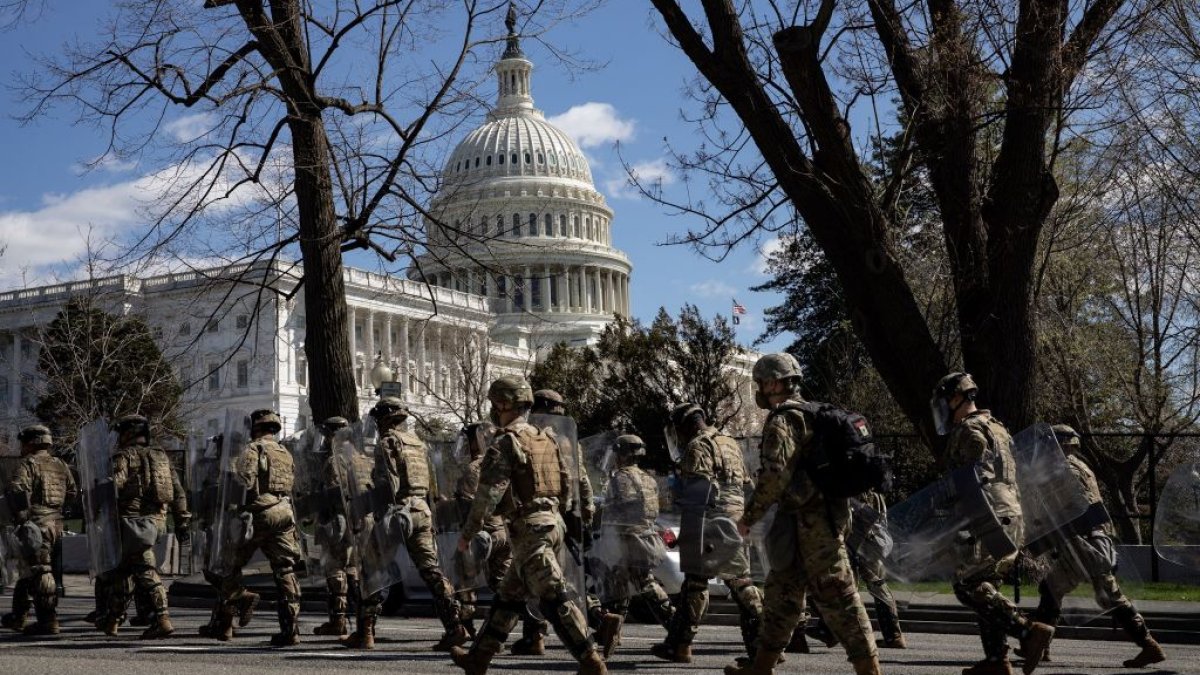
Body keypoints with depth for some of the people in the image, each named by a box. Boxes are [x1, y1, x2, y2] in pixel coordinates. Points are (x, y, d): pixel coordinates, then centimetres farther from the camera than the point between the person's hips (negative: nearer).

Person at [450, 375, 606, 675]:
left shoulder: (505, 443, -10)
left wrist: (468, 533, -8)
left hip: (528, 527, -9)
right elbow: (567, 486, 17)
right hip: (553, 523, 9)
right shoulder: (547, 439, 15)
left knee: (555, 598, -10)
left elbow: (488, 493, -15)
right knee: (509, 594, 16)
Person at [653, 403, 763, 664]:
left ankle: (679, 645, 2)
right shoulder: (731, 444, 21)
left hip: (712, 520, -8)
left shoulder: (697, 447, -6)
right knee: (741, 581, 10)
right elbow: (746, 485, 22)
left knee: (695, 582, -2)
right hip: (738, 522, 8)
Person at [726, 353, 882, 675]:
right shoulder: (811, 414, 19)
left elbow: (775, 474, -20)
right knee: (782, 591, 11)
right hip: (824, 515, 9)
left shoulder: (782, 419, -11)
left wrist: (750, 517, -11)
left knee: (837, 595, -5)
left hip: (808, 521, -9)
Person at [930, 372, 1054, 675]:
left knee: (967, 586, -10)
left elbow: (977, 480, -17)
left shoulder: (969, 430, -8)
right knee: (986, 587, 12)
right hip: (1011, 518, 10)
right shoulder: (996, 428, 23)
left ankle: (1029, 630, -18)